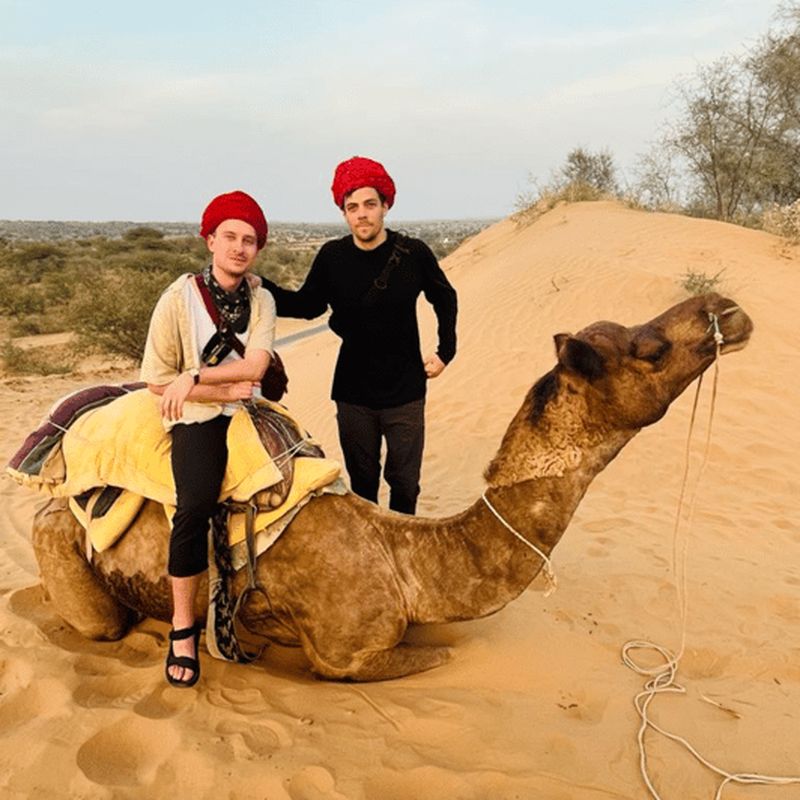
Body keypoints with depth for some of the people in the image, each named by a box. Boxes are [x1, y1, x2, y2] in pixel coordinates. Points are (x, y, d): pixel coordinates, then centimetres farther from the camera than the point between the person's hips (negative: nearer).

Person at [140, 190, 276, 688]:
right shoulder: (179, 298, -6)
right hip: (196, 418, -4)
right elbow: (157, 380, -7)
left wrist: (195, 376, -19)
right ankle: (183, 629, -13)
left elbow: (255, 365, -11)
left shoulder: (261, 301, 4)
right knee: (196, 503, -29)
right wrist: (224, 390, -8)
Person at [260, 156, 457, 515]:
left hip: (406, 392, -1)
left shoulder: (414, 253, -7)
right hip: (353, 394, 1)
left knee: (404, 483, 8)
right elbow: (307, 305, 7)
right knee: (361, 482, 14)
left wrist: (445, 351, 3)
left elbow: (445, 299, 9)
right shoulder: (331, 257, -5)